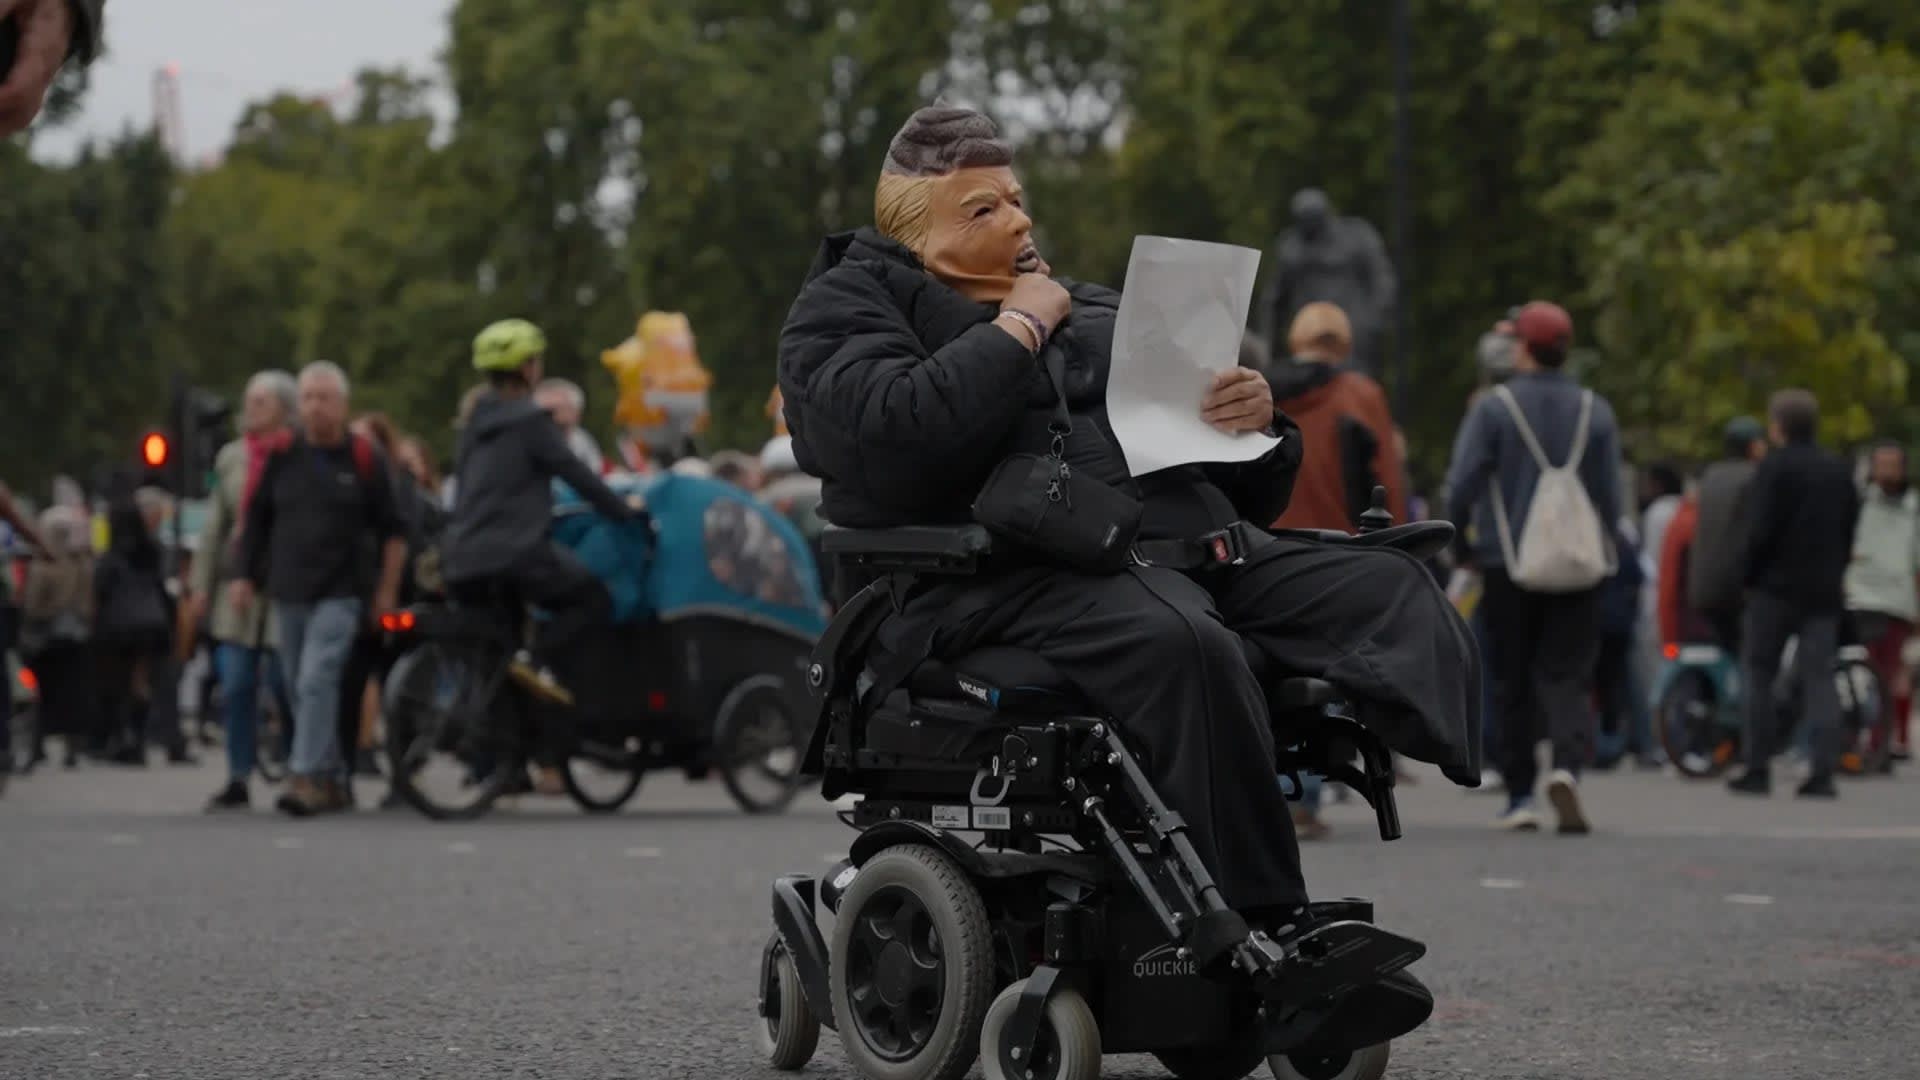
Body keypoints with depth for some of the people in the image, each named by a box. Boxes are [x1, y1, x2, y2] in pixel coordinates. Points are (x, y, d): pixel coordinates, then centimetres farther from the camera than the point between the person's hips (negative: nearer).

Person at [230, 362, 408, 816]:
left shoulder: (365, 459, -3)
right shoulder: (281, 455, 7)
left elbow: (393, 530, 2)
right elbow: (255, 519, 15)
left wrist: (387, 589, -1)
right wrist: (245, 575, 10)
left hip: (341, 592, -5)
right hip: (288, 591, 5)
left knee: (317, 681, -18)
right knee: (300, 688, 9)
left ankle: (307, 778, -21)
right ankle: (333, 782, 19)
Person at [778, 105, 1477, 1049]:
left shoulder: (1095, 313, 30)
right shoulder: (848, 308, 11)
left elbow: (1249, 496, 30)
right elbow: (894, 438, -15)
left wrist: (1258, 423, 6)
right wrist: (1016, 331, -4)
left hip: (1192, 543, 7)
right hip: (1008, 573, -7)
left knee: (1390, 589, -17)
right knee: (1182, 644, -38)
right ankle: (1271, 935, -39)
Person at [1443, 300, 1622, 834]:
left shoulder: (1493, 408, -6)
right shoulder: (1595, 411, 2)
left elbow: (1461, 485, -10)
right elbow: (1611, 497, 3)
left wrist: (1461, 544, 5)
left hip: (1509, 567, -1)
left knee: (1513, 683, 10)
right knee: (1566, 676, 2)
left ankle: (1520, 795, 12)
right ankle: (1567, 765, -24)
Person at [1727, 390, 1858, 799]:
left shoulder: (1775, 467, -10)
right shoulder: (1839, 470, 10)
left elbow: (1760, 530, -14)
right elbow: (1850, 530, 12)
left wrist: (1748, 576, -3)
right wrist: (1835, 572, 17)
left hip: (1777, 586, -5)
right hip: (1825, 590, 5)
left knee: (1758, 677, 5)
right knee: (1819, 679, 2)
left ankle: (1757, 769, 3)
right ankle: (1822, 773, -7)